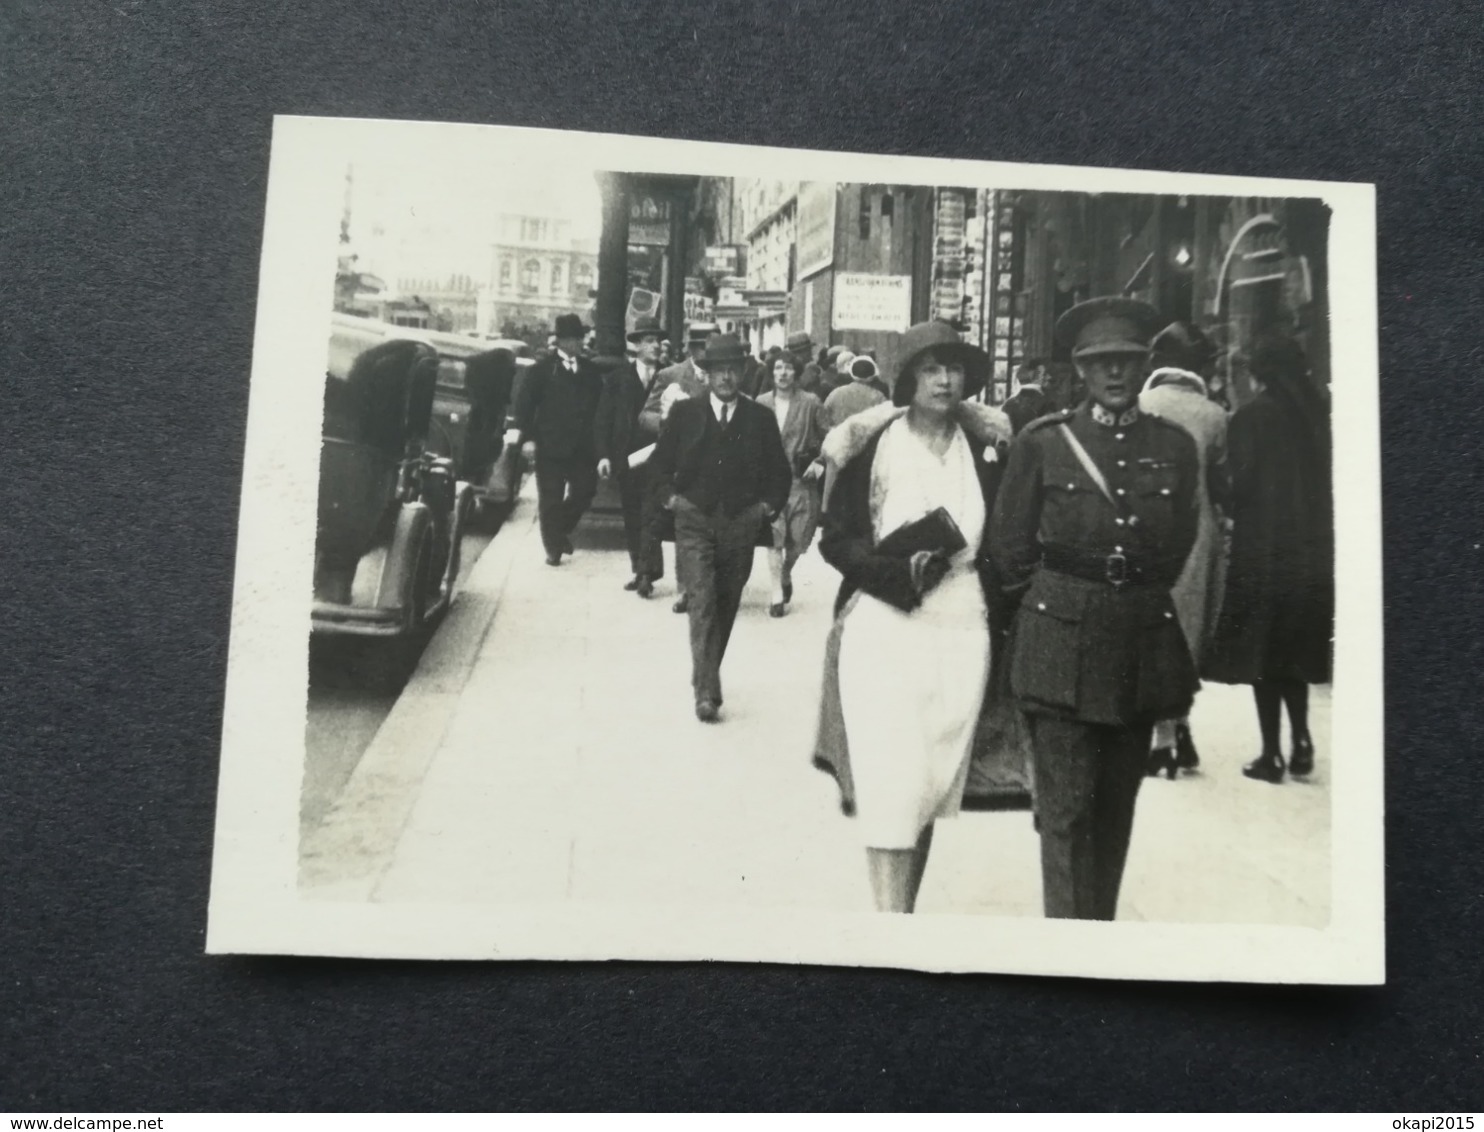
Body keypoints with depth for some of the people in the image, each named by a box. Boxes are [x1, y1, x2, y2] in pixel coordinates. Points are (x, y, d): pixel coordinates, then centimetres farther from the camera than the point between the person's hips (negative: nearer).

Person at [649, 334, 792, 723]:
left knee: (725, 607, 10)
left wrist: (768, 504, -2)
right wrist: (672, 496, -2)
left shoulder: (760, 418, 5)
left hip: (740, 525, 2)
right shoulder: (684, 412, 4)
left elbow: (779, 472, 12)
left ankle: (707, 676, 29)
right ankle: (706, 691, -17)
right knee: (703, 601, -15)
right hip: (694, 521, -2)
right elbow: (661, 462, 12)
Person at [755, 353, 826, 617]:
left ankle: (786, 574, 37)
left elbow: (827, 436, 3)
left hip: (801, 477, 0)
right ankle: (778, 594, 1)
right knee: (774, 536, -5)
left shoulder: (810, 402, -2)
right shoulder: (761, 403, 3)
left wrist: (820, 462, -8)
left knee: (798, 537, 7)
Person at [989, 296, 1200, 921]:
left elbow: (1179, 547, 16)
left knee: (1116, 807, 12)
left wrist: (1143, 599, 13)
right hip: (1061, 643, -3)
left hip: (1143, 647, 3)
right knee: (1066, 810, -4)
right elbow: (1011, 547, 4)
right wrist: (1054, 601, 6)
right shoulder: (1043, 442, -1)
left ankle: (1100, 922, 25)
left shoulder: (1175, 447, 6)